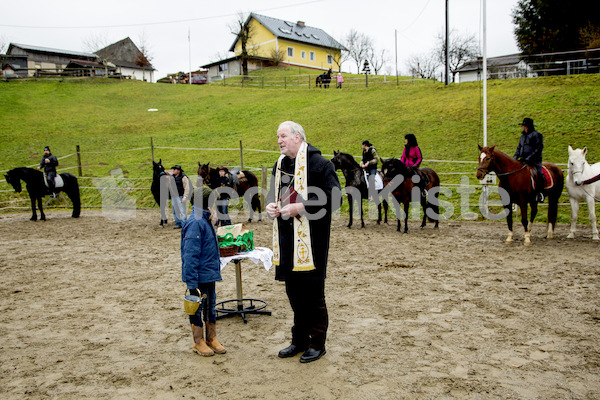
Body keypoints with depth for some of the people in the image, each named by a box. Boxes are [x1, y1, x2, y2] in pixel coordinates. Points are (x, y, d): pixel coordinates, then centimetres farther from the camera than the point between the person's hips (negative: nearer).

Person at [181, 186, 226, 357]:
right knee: (197, 307, 6)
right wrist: (191, 283, -23)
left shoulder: (206, 219, 8)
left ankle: (212, 339, 29)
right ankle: (198, 342, 20)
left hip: (210, 274, 9)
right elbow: (190, 255, -22)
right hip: (199, 277, -9)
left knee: (211, 306, 16)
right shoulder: (195, 223, -21)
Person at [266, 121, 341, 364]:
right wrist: (271, 205, 2)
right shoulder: (280, 165, 14)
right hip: (287, 238, 7)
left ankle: (317, 343, 18)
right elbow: (274, 193, 25)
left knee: (312, 291, 1)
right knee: (293, 289, 15)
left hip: (311, 238, -7)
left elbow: (333, 198, -16)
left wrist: (300, 207, -21)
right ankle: (300, 340, 30)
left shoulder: (318, 164, -10)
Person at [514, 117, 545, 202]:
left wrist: (529, 158, -19)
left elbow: (539, 148, -10)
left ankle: (540, 192, -12)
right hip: (523, 160, 7)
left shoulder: (536, 135, -3)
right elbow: (519, 148, 25)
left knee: (539, 174, -24)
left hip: (534, 161, -7)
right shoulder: (522, 136, 20)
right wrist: (515, 157, 6)